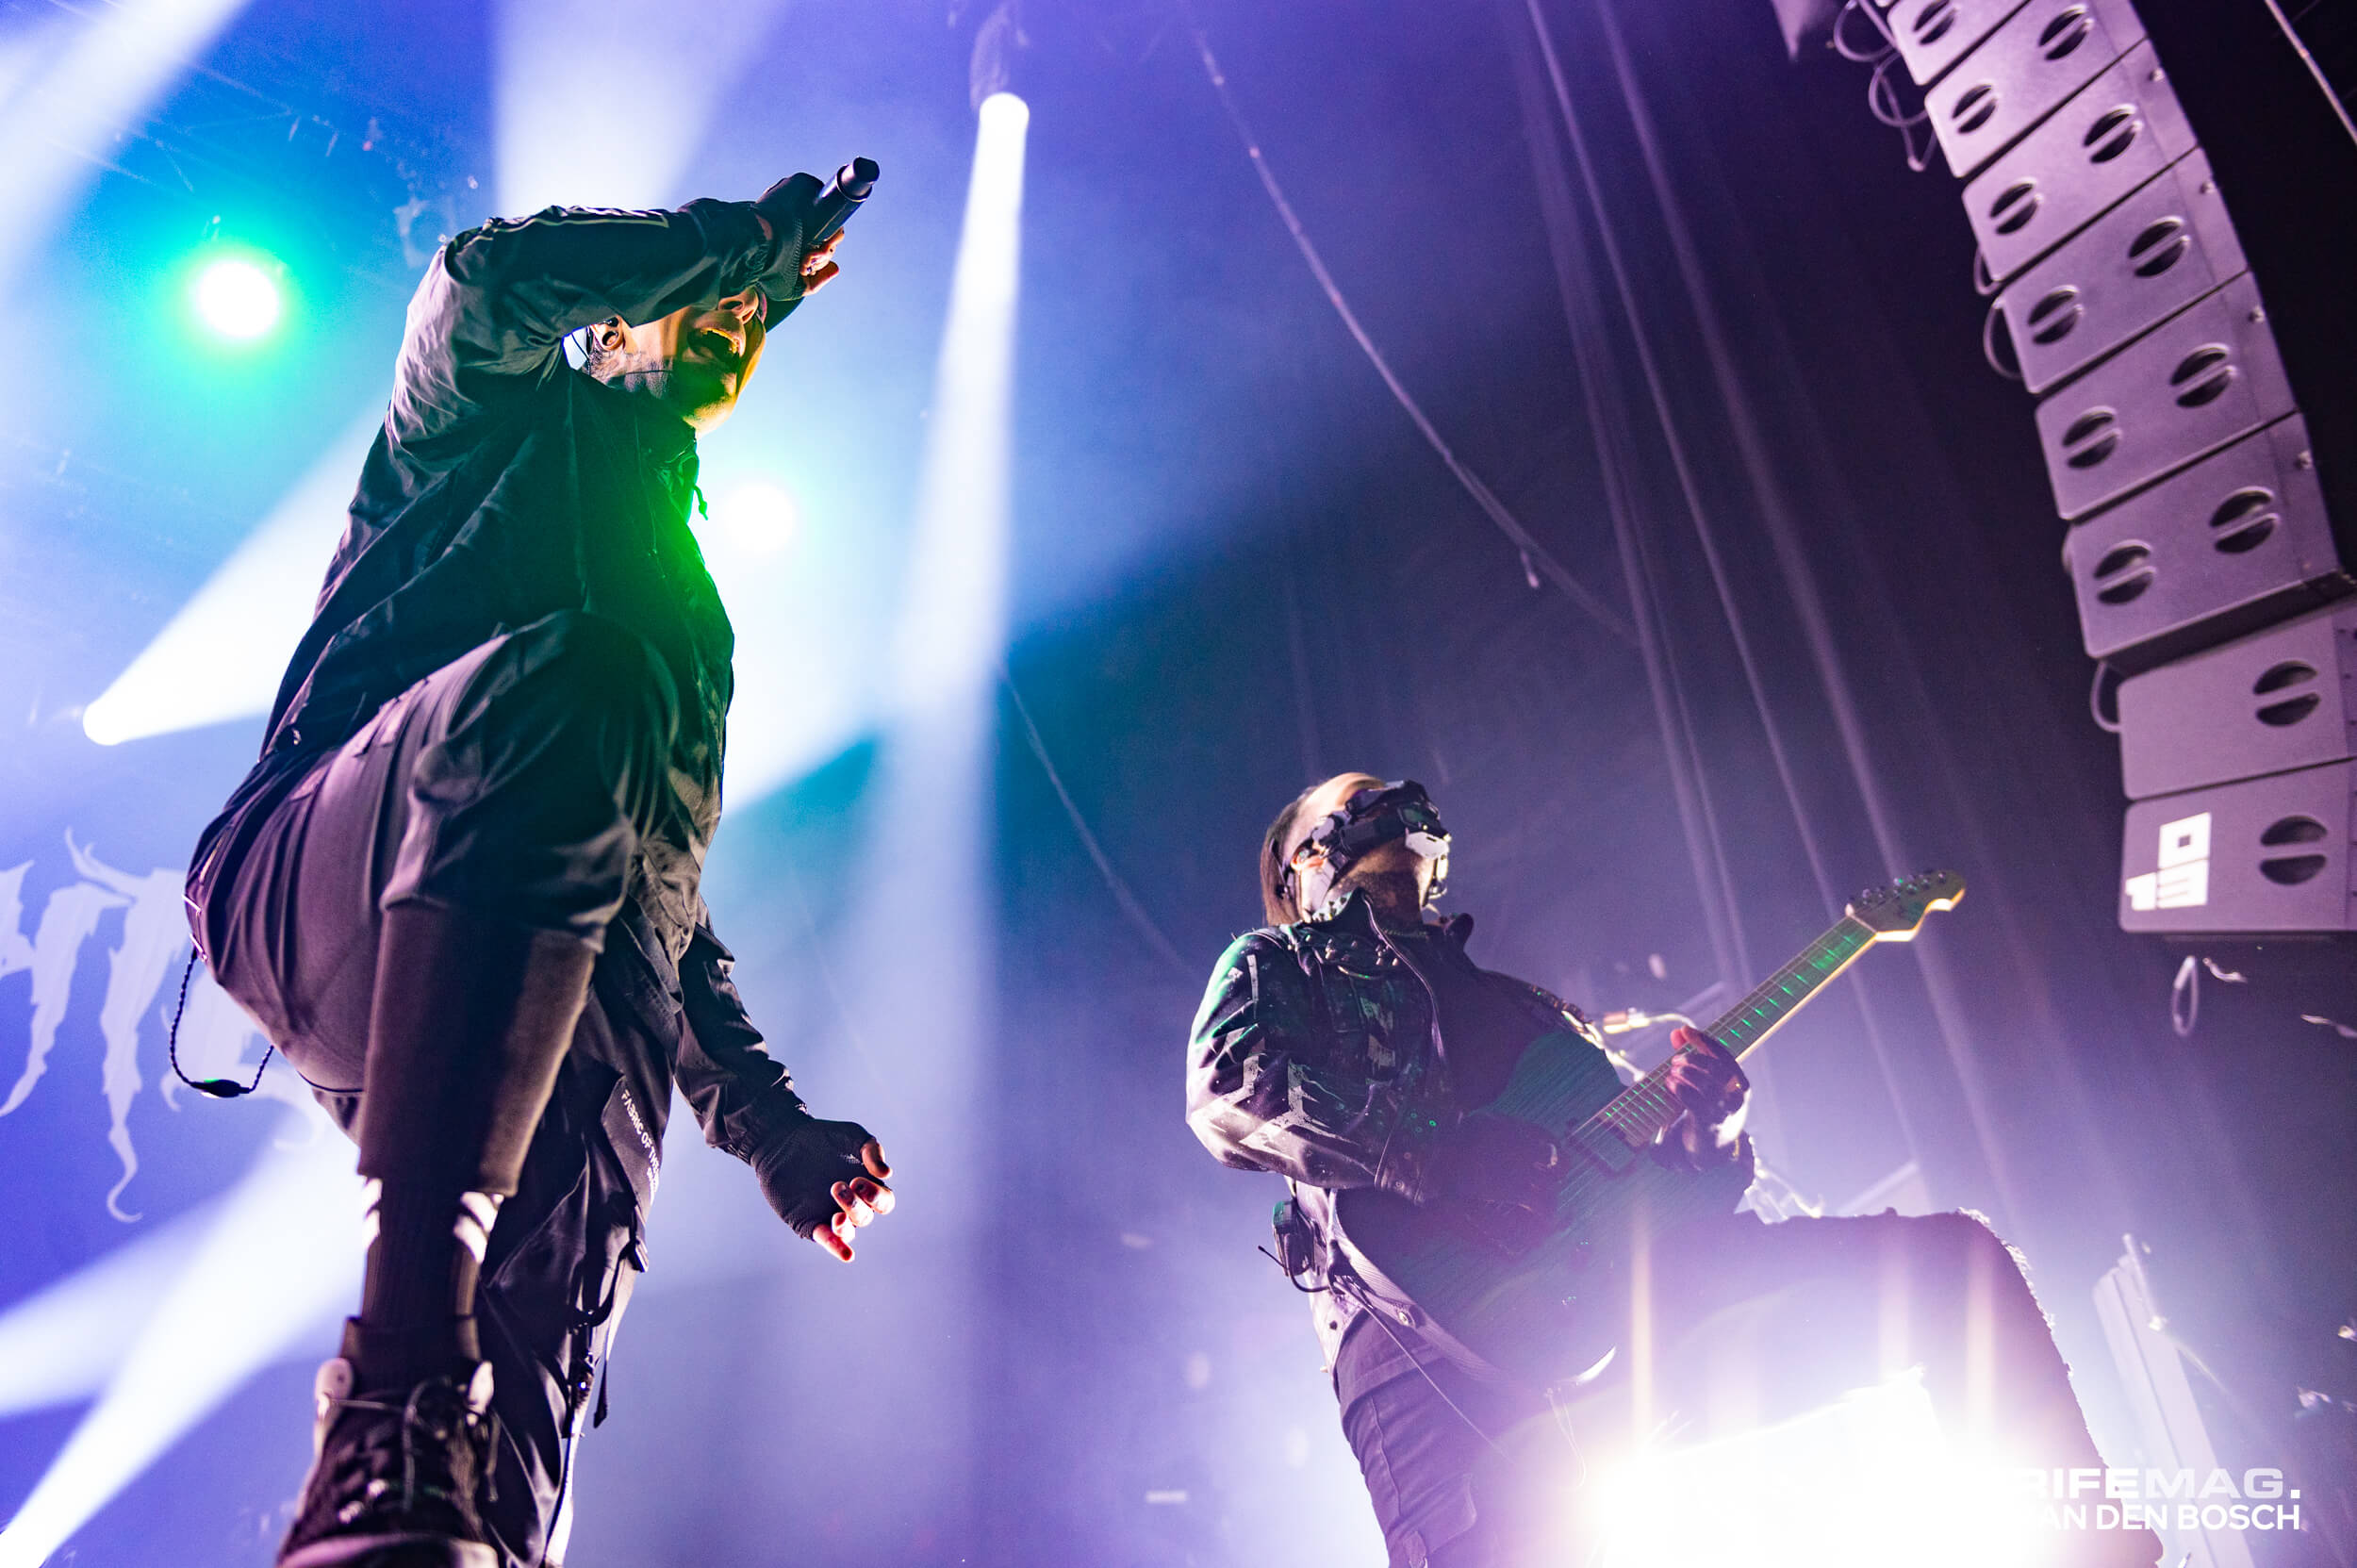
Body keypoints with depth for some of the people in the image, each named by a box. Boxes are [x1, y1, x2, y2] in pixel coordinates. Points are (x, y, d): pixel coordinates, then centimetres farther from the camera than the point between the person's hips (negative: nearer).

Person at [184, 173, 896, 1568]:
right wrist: (754, 234, 12)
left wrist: (768, 1120, 20)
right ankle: (399, 1401, -44)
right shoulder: (513, 413, 24)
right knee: (570, 675, -36)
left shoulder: (687, 603, 35)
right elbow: (490, 275, -2)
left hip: (556, 1011, 5)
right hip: (323, 891, -5)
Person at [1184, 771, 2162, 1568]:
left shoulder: (1527, 1007, 37)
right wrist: (1440, 1159, -17)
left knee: (1952, 1255, -2)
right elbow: (1230, 1093, -4)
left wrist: (1704, 1123, 4)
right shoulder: (1274, 963, 20)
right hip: (1441, 1335, -5)